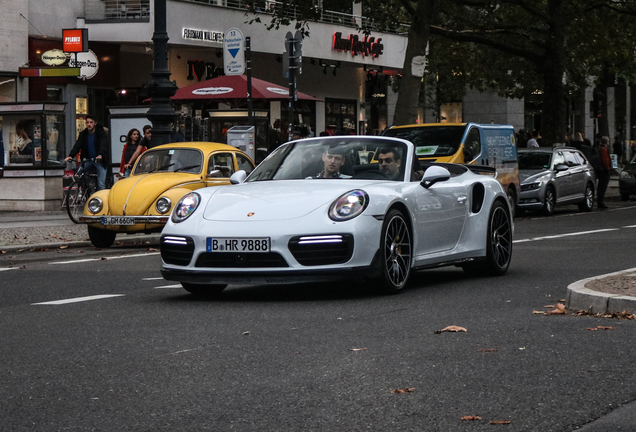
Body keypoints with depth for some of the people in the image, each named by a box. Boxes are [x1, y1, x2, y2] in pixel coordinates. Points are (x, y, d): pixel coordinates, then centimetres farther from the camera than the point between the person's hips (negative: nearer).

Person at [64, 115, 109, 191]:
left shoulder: (101, 133, -9)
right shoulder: (83, 134, 3)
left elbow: (103, 145, -26)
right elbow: (77, 145, -8)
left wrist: (100, 155, -48)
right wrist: (70, 156, -27)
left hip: (99, 161, -3)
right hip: (88, 160, 3)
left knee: (101, 184, -8)